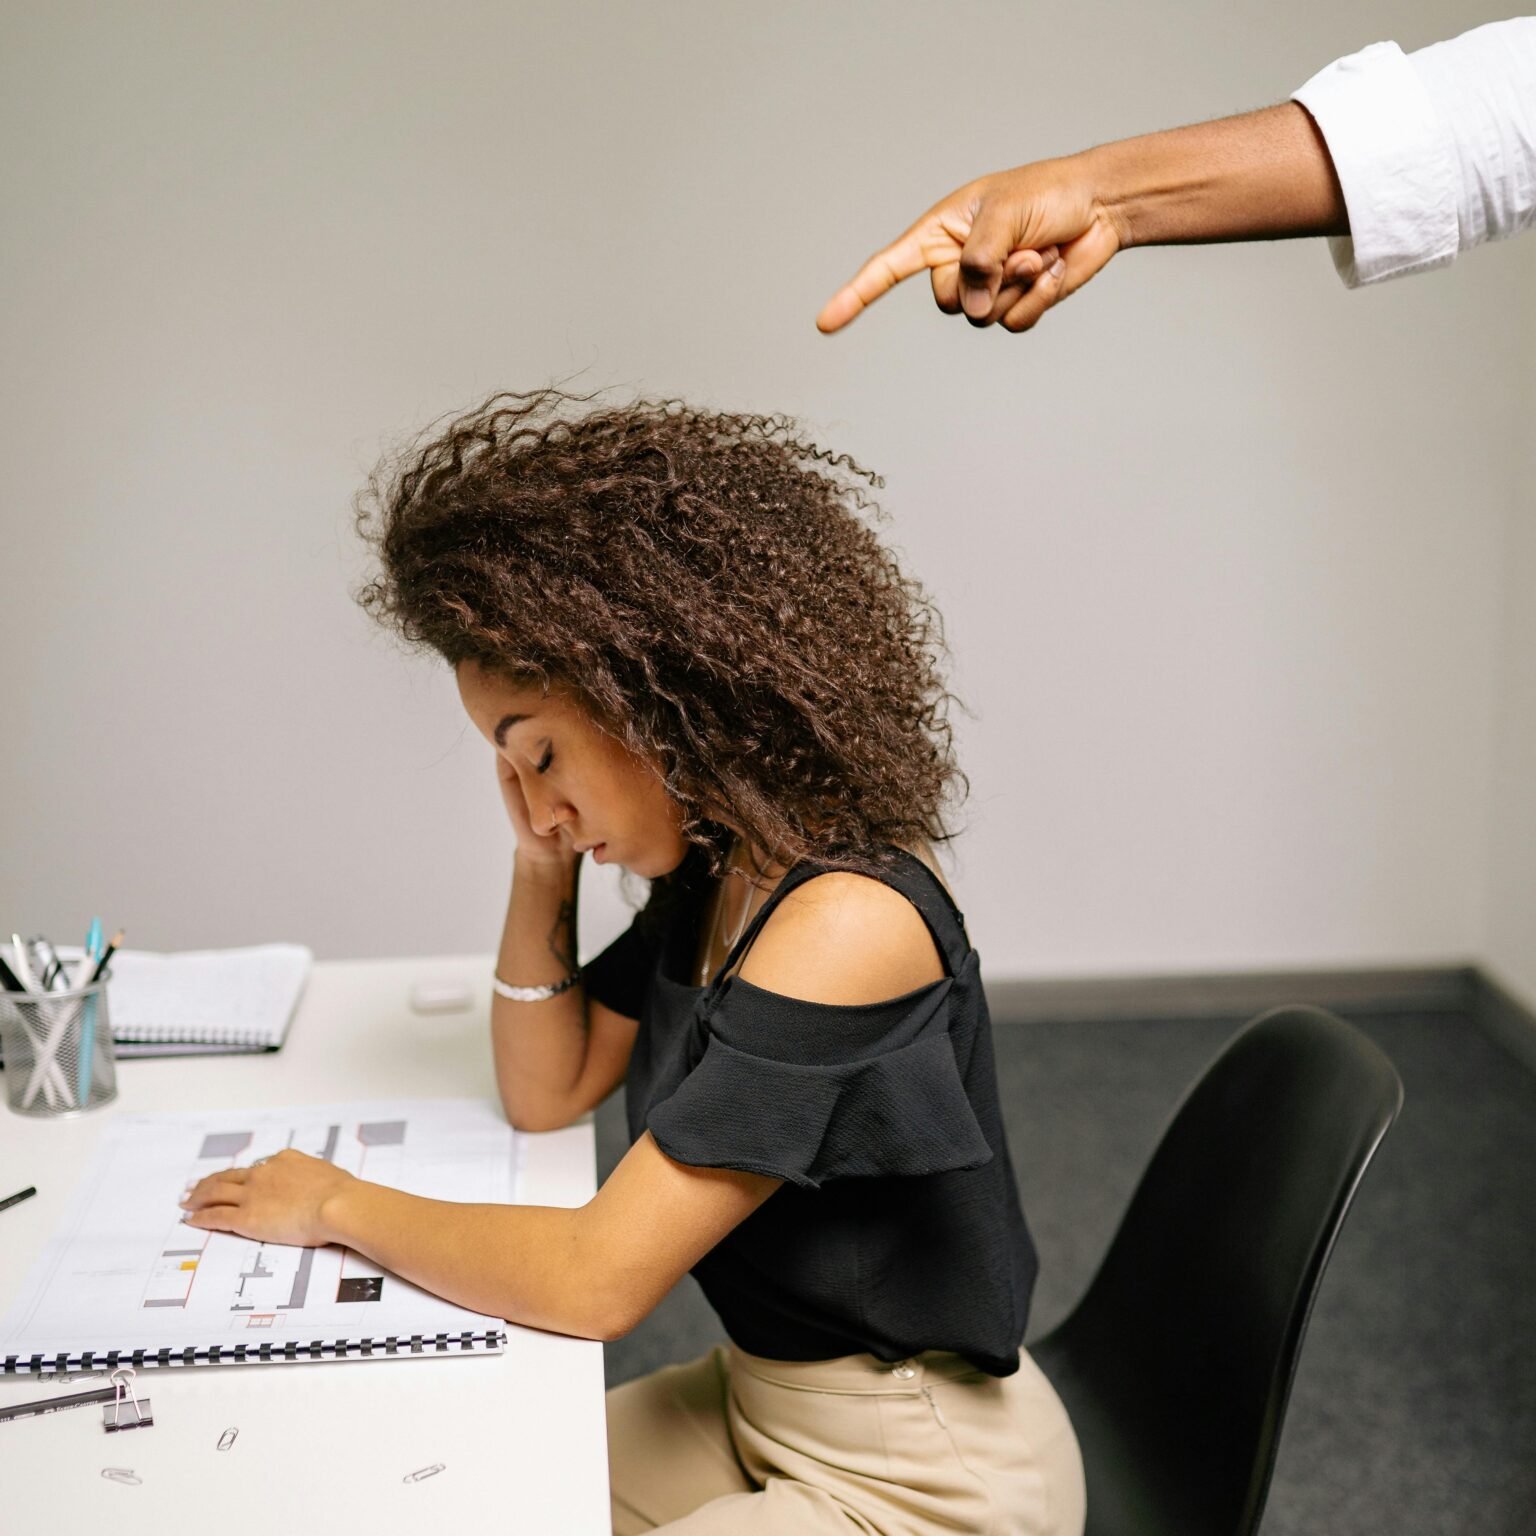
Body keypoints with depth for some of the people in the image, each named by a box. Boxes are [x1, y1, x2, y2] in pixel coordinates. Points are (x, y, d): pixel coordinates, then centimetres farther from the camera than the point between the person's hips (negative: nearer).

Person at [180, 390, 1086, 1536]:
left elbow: (596, 1278, -27)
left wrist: (337, 1205, -12)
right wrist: (543, 864, -4)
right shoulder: (714, 865, -1)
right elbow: (546, 1091, 10)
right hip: (764, 1403, 8)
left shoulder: (848, 920, -29)